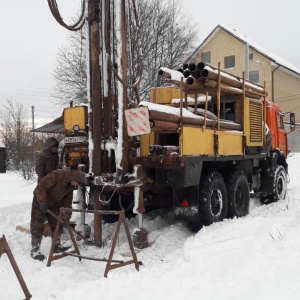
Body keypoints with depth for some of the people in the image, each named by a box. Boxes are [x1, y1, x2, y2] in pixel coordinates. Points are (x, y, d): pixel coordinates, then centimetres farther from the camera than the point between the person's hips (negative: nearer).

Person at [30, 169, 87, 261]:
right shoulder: (55, 175, -32)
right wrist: (42, 202, -35)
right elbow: (40, 188, -31)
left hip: (53, 202, 8)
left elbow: (67, 201, -2)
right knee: (37, 225, -6)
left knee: (56, 224, 10)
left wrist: (66, 217, -5)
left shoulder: (70, 185, -8)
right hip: (40, 201, -7)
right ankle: (35, 249, -1)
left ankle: (56, 245, 22)